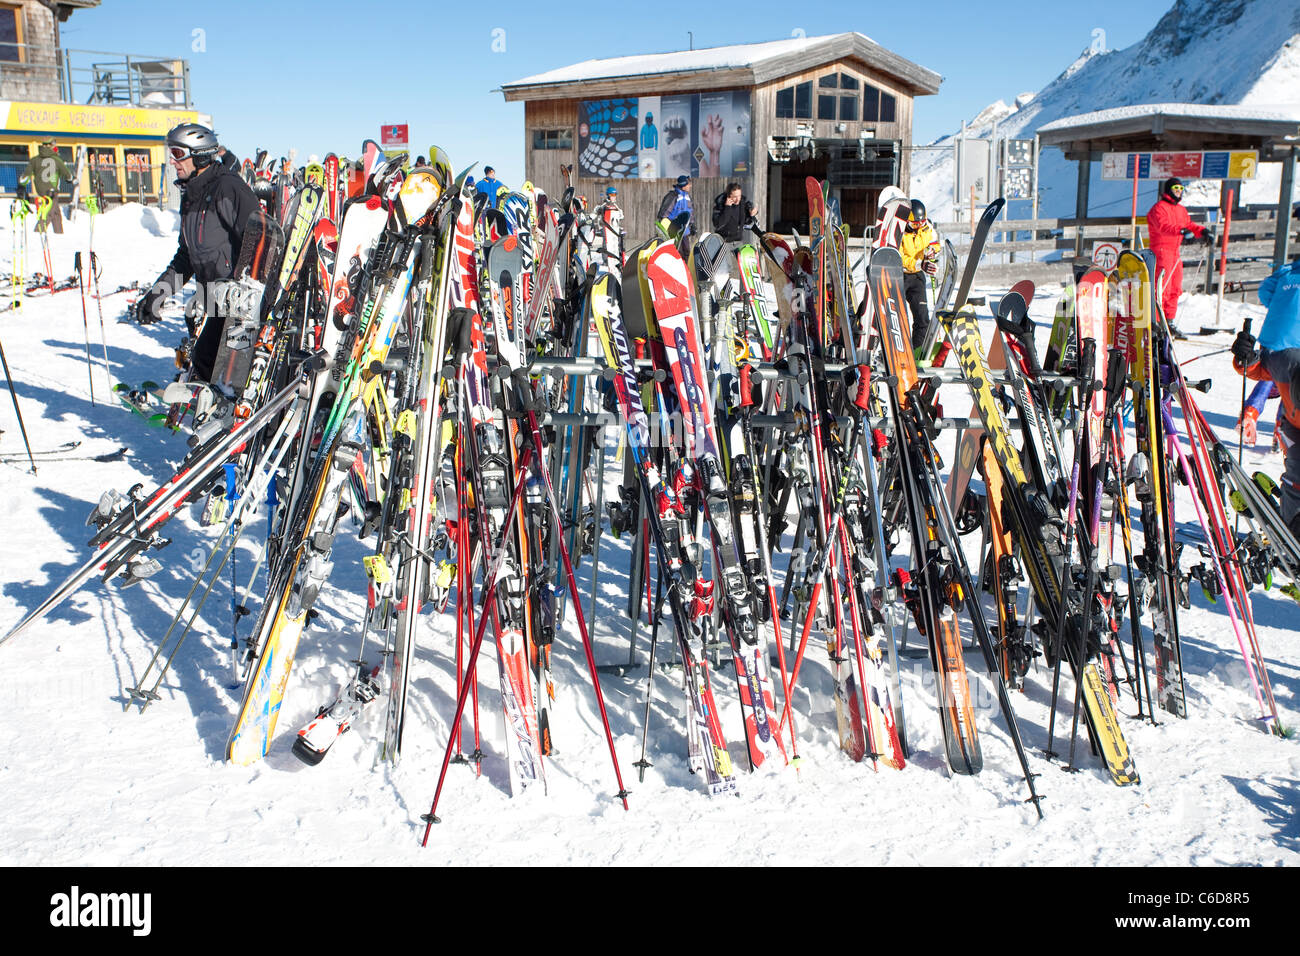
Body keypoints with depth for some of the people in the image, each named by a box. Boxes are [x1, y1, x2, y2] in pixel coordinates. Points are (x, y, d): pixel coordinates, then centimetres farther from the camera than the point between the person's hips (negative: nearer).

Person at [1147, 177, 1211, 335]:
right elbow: (1163, 226, -24)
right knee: (1163, 287, -13)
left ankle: (1169, 321, 19)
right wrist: (1181, 230, -39)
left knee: (1175, 288, 10)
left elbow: (1189, 224, 21)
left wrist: (1202, 231, 2)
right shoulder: (1159, 208, -9)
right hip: (1161, 250, -9)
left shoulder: (1181, 209, 19)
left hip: (1175, 251, 9)